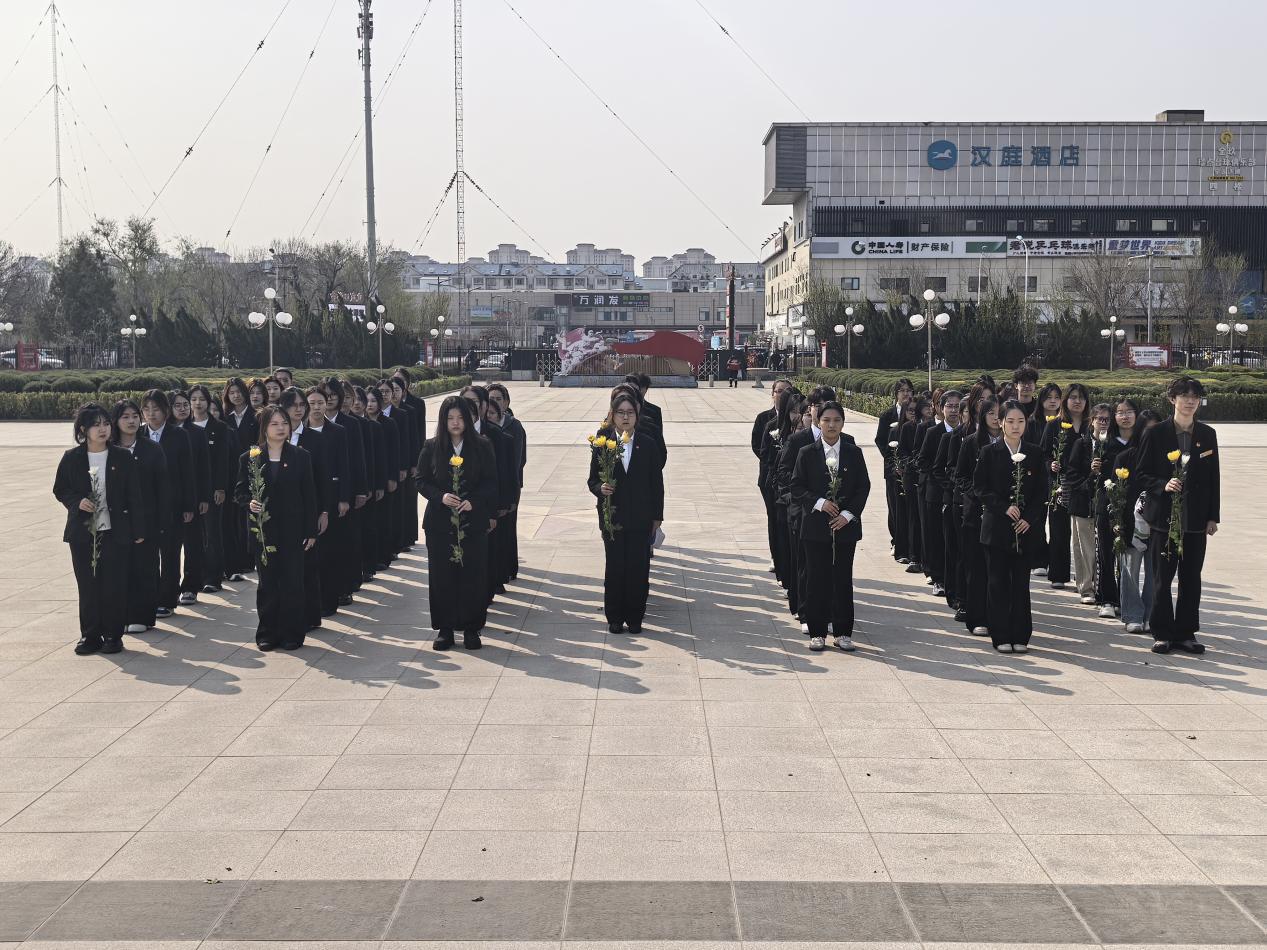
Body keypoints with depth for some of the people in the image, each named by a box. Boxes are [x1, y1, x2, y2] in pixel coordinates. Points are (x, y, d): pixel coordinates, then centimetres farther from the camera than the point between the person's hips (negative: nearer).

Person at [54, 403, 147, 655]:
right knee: (87, 586, 5)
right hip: (82, 533, 1)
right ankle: (90, 635, 15)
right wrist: (77, 502, -11)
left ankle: (112, 635, 11)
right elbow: (60, 490, 10)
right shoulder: (71, 458, 1)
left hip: (115, 532, -1)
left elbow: (134, 496, 1)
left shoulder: (122, 457, -1)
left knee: (114, 585, 0)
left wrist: (138, 530, -1)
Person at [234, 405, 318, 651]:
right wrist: (249, 503, -16)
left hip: (293, 532, 0)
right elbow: (239, 492, 8)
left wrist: (311, 531, -1)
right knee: (267, 583, 6)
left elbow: (309, 495, 3)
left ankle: (291, 634, 10)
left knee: (292, 583, 1)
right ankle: (267, 634, 15)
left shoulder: (300, 457, 3)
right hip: (263, 532, 0)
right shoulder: (249, 458, 3)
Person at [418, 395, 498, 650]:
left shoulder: (482, 447, 1)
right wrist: (440, 497, -13)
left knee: (473, 574, 1)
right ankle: (444, 629, 12)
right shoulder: (431, 447, 3)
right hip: (440, 521, 1)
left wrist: (473, 501, -14)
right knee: (442, 575, 3)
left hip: (473, 521, -1)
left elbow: (491, 482, 2)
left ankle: (471, 628, 11)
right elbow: (421, 481, 4)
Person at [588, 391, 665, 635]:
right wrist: (600, 488, -19)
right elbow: (593, 480, 4)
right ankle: (614, 617, 16)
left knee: (639, 568, 2)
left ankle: (635, 617, 14)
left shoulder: (648, 444, 1)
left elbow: (657, 482, 4)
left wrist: (657, 516, 3)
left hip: (640, 518, 0)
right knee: (614, 567, 5)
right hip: (612, 517, 0)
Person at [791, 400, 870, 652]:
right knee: (817, 580, 2)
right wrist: (819, 503, -14)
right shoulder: (807, 453, 1)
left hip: (845, 526, 1)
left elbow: (863, 487, 3)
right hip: (815, 527, -1)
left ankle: (843, 632, 13)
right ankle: (817, 633, 10)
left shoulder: (854, 453, 5)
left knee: (843, 579, 4)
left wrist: (848, 514, -9)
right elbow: (797, 488, 0)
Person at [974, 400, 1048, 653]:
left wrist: (1029, 518, -7)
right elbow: (981, 487, -2)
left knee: (1021, 582, 4)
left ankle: (1020, 636, 11)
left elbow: (1042, 491, 5)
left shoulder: (1035, 453, 5)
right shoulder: (990, 452, 0)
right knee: (998, 582, 1)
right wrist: (1004, 508, -13)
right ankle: (1001, 637, 7)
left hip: (1025, 528, 1)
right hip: (997, 527, -1)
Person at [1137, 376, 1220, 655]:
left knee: (1191, 578, 6)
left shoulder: (1207, 435, 8)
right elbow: (1142, 475, 1)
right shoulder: (1156, 434, -1)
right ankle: (1162, 633, 9)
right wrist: (1164, 485, -18)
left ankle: (1186, 632, 14)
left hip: (1196, 519, 3)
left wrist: (1213, 516, 5)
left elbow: (1213, 478, 10)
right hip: (1164, 516, -3)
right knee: (1162, 578, 1)